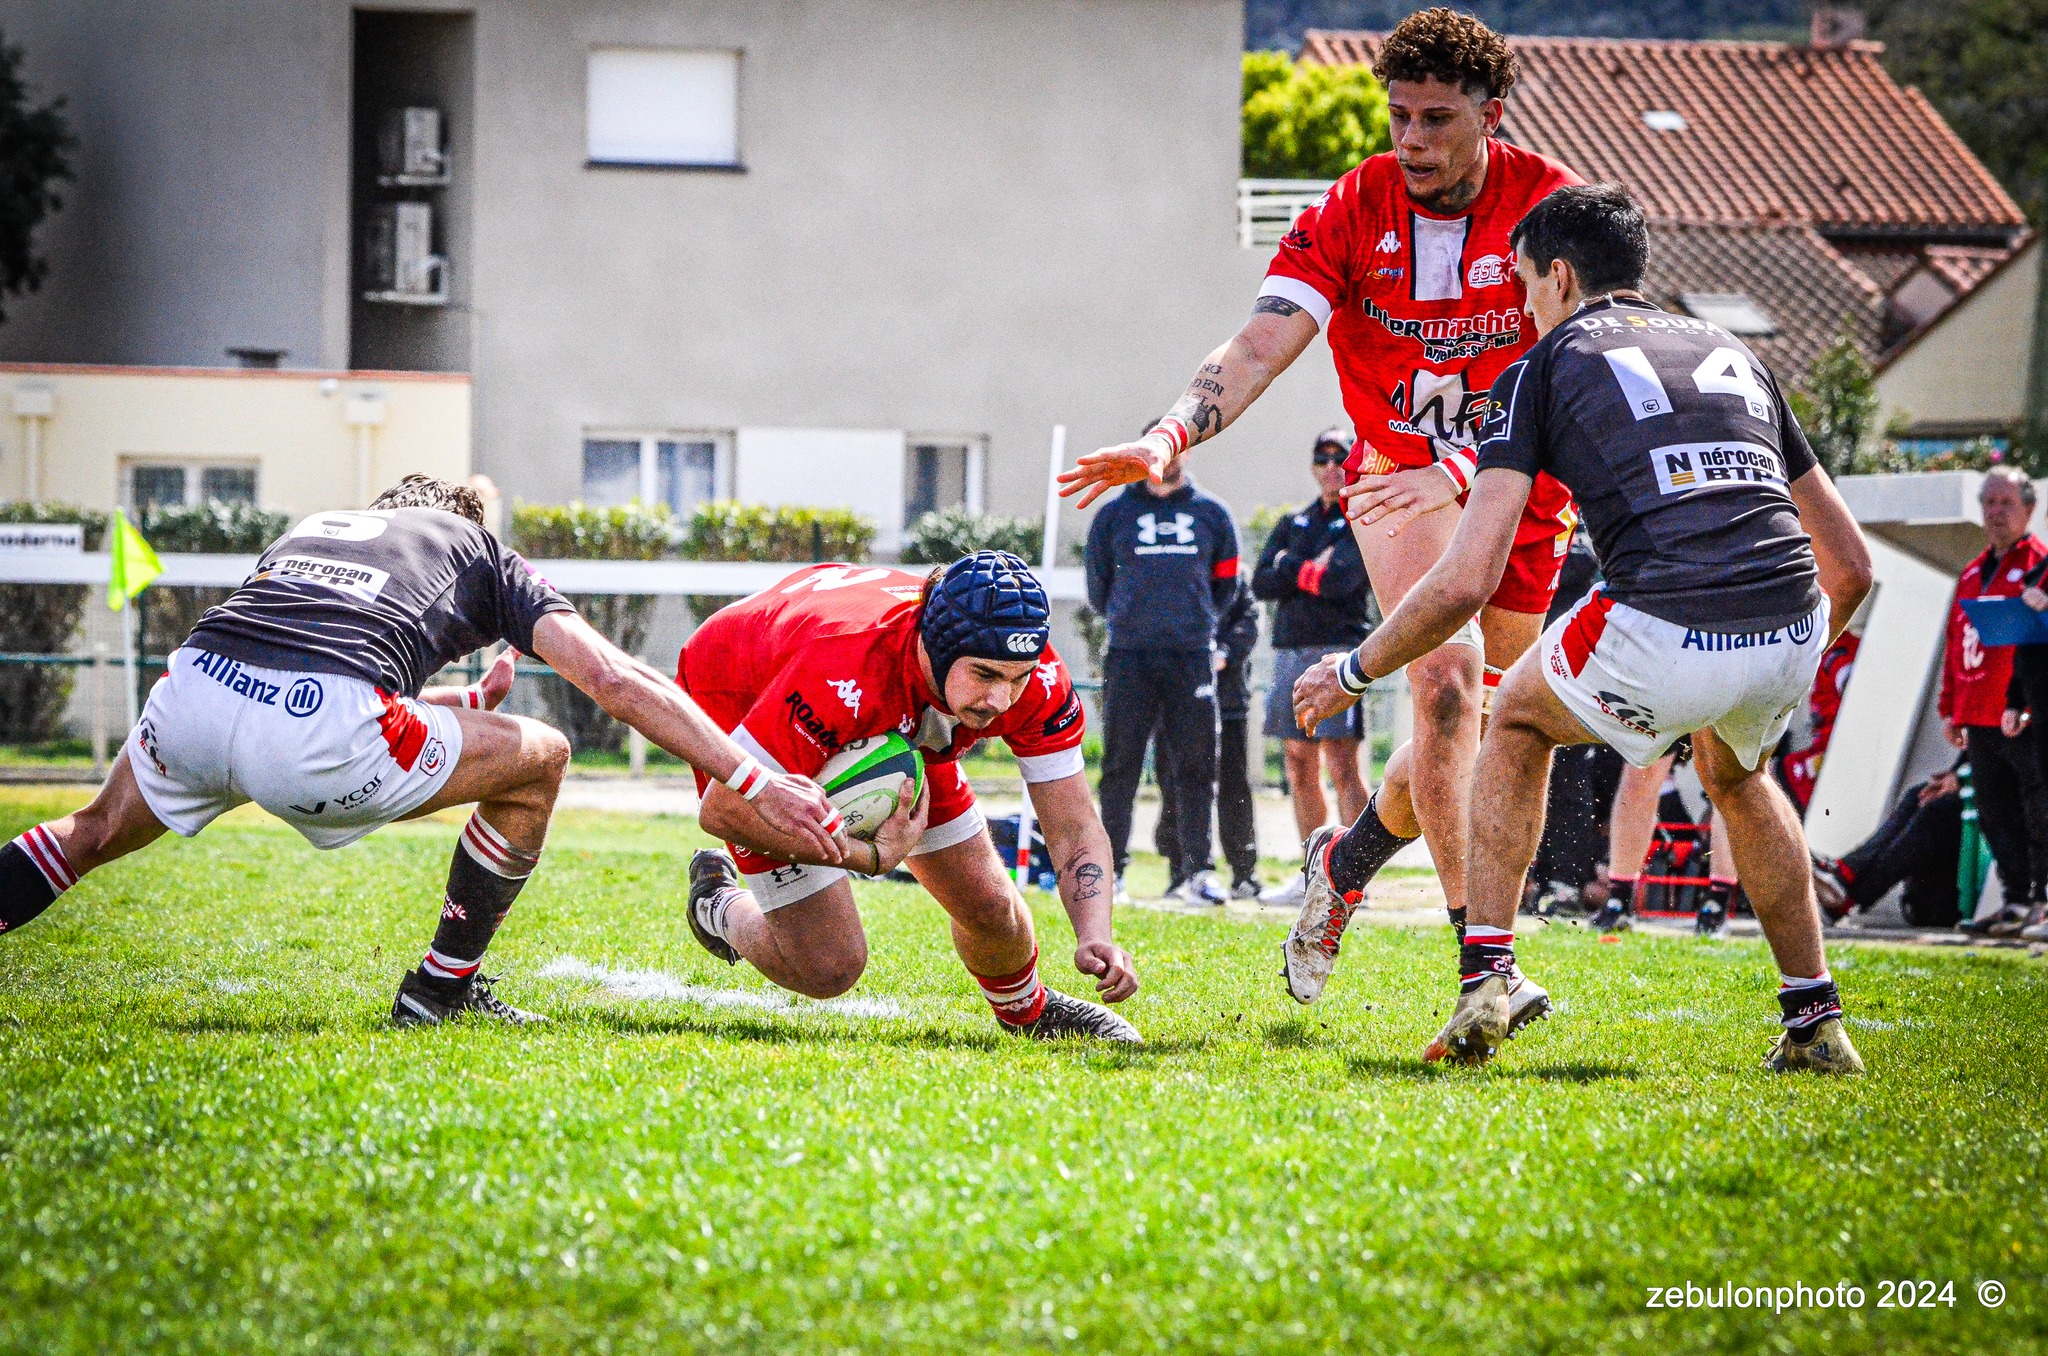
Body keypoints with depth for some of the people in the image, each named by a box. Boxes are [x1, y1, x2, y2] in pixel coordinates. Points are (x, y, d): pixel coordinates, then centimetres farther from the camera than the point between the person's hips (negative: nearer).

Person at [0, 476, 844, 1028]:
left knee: (95, 834, 35)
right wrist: (753, 787, 13)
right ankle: (442, 990, 25)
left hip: (191, 689, 5)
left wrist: (470, 702, 57)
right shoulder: (481, 555, 26)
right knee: (537, 760, 19)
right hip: (319, 733, -5)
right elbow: (614, 679, 15)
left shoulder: (312, 529, 38)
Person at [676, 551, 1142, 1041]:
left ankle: (1027, 1010, 39)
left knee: (993, 910, 3)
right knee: (829, 969, -11)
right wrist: (873, 856, -37)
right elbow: (723, 809, -40)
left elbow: (1076, 830, -20)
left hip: (897, 731, 5)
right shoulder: (846, 673, -47)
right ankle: (721, 907, 22)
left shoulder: (1037, 682, -30)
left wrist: (1095, 938, -38)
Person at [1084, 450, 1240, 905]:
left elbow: (1224, 585, 17)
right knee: (1121, 766, -3)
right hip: (1129, 657, -1)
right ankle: (1110, 870, 0)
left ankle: (1197, 870, 1)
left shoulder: (1211, 515, 12)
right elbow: (1098, 590, 15)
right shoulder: (1114, 514, 9)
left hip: (1192, 657, 1)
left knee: (1195, 766, -1)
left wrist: (1195, 622, 12)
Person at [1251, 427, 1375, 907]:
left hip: (1337, 648, -7)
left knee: (1342, 767, -13)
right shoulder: (1293, 524, 20)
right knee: (1301, 768, 7)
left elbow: (1340, 581, -14)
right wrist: (1311, 567, -6)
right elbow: (1261, 583, 6)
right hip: (1289, 650, 7)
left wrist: (1293, 568, 0)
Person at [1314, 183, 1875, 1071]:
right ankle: (1816, 1023, 30)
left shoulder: (1542, 370, 13)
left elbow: (1466, 582, 4)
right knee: (1733, 771, 38)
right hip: (1789, 639, 4)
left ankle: (1486, 980, 17)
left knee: (1519, 720, 29)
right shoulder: (1732, 355, 27)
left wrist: (1353, 673, 19)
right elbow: (1850, 564, 28)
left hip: (1660, 641, -4)